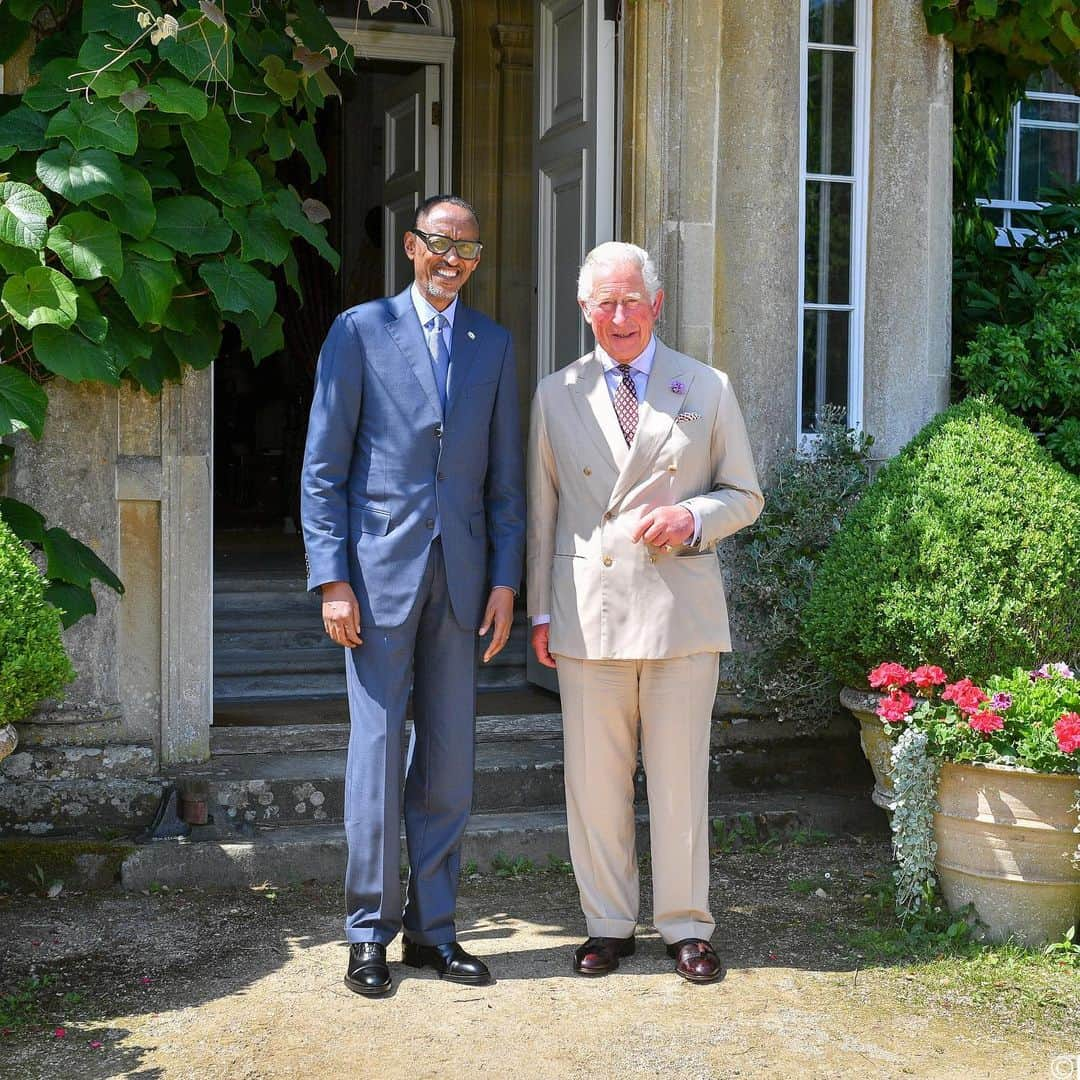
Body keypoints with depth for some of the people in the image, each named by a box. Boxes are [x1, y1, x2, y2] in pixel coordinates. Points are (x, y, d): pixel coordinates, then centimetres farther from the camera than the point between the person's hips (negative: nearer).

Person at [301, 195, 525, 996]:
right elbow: (324, 467, -2)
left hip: (461, 574, 3)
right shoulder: (361, 331, 1)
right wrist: (331, 579, -9)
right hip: (380, 569, -3)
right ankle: (370, 932, 12)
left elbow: (505, 474, 11)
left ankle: (433, 928, 18)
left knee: (449, 760, 7)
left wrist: (505, 579, 4)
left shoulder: (494, 345, 11)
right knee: (377, 753, -1)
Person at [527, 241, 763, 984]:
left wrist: (693, 517, -12)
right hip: (588, 613, 1)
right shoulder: (557, 395, 10)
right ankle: (608, 925, 19)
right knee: (595, 780, 5)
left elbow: (745, 495, 9)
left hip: (681, 611, -1)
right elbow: (542, 511, 11)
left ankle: (686, 927, 17)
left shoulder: (707, 388, 7)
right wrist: (540, 610, 7)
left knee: (681, 778, 3)